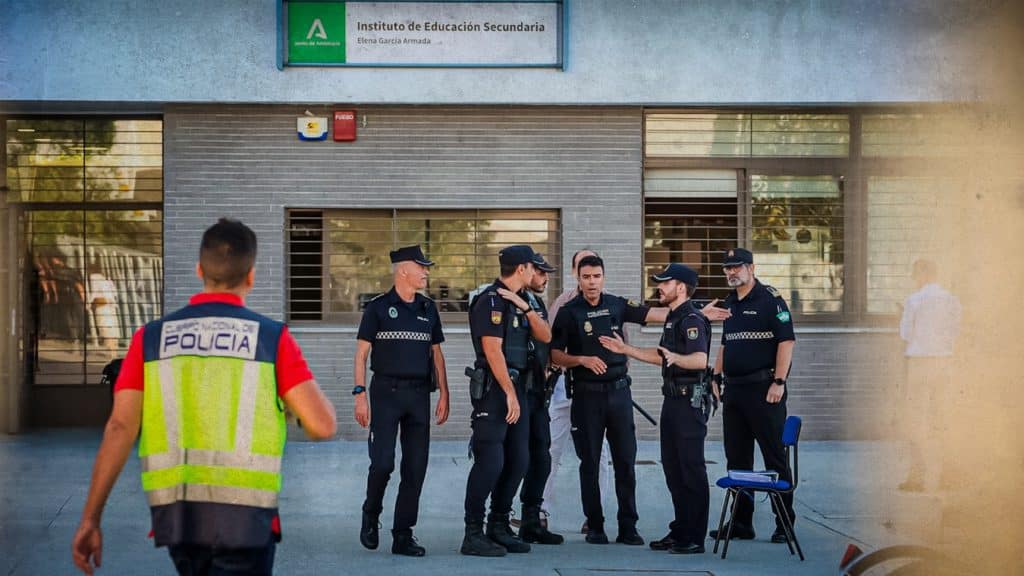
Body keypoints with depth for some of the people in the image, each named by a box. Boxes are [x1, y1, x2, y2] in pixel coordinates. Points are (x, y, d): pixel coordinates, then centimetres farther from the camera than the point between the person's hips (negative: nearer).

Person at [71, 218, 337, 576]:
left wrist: (90, 519, 0)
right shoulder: (272, 337, -4)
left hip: (174, 514, 4)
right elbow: (323, 425, -9)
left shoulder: (151, 338, 4)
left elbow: (119, 429, -3)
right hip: (244, 515, -4)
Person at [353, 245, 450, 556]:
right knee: (382, 462, -12)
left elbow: (436, 354, 16)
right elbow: (362, 353, -2)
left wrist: (444, 394, 9)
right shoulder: (378, 307, -2)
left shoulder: (428, 309, 12)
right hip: (386, 391, -4)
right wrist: (360, 394, -10)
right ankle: (370, 515, 16)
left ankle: (403, 536, 9)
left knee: (416, 467, 2)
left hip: (419, 394, 4)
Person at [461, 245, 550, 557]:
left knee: (518, 460, 9)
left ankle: (499, 527, 19)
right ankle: (473, 534, -7)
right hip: (493, 387, -9)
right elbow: (493, 350, -18)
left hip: (517, 385, 9)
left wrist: (525, 307, -6)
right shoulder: (491, 301, -11)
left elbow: (545, 336, 8)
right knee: (490, 461, -11)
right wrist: (509, 394, -20)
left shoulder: (519, 302, 16)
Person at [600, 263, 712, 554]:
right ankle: (680, 531, 20)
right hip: (673, 399, 11)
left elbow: (700, 359, -29)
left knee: (692, 468, -7)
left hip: (690, 400, -11)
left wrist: (675, 358, -47)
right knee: (672, 466, 13)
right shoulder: (673, 318, 18)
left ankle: (695, 538, -4)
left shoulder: (692, 319, -15)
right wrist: (625, 349, 24)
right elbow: (661, 356, 28)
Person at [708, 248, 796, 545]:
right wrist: (716, 377, 14)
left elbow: (786, 341, -13)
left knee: (775, 457, -3)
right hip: (734, 389, 8)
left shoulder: (770, 299, -7)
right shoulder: (729, 303, 16)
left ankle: (785, 523, 3)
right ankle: (741, 522, 17)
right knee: (737, 459, 10)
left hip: (763, 389, -8)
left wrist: (779, 382, -18)